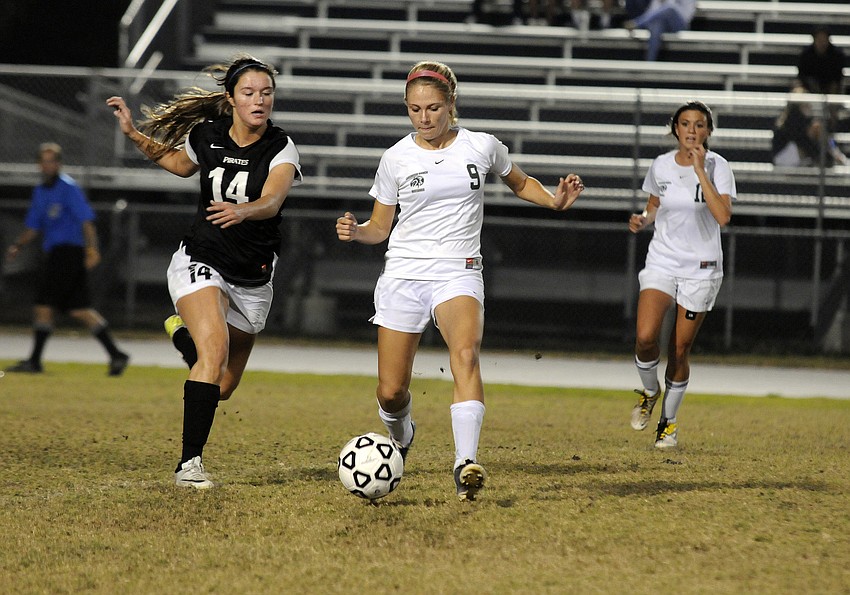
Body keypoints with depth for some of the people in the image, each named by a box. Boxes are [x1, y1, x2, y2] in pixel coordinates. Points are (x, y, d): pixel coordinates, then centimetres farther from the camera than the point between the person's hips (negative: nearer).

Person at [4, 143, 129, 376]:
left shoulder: (68, 188, -8)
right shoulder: (40, 191, 18)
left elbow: (86, 219, -16)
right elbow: (33, 226, 24)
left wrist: (92, 248, -26)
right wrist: (17, 246, 9)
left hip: (69, 250, -9)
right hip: (54, 252, 9)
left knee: (44, 304, -8)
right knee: (79, 308, 5)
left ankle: (35, 361, -3)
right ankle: (115, 355, 3)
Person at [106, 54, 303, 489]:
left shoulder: (281, 149, -11)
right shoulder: (207, 135, -3)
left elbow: (271, 201, -30)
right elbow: (179, 164, 21)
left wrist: (242, 211, -52)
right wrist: (133, 134, 9)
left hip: (252, 280, 1)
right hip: (200, 264, -1)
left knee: (222, 387, 11)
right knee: (215, 347, -28)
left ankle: (183, 331, 43)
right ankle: (189, 462, -26)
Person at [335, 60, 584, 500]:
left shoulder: (482, 147, 2)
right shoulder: (396, 158, 2)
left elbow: (519, 182, 21)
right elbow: (380, 227, 10)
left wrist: (555, 200, 3)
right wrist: (355, 231, -12)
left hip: (458, 273, -1)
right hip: (403, 273, 1)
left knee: (466, 355, -31)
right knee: (391, 393, 0)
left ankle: (465, 463, -41)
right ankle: (401, 436, 37)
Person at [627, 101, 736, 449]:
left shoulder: (717, 166, -9)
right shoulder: (661, 165, 2)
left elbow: (723, 216, -22)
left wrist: (700, 171, -23)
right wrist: (643, 220, -3)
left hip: (701, 267, -2)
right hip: (662, 261, 2)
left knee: (679, 351, 1)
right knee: (645, 337, -19)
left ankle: (669, 420, 22)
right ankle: (650, 391, 11)